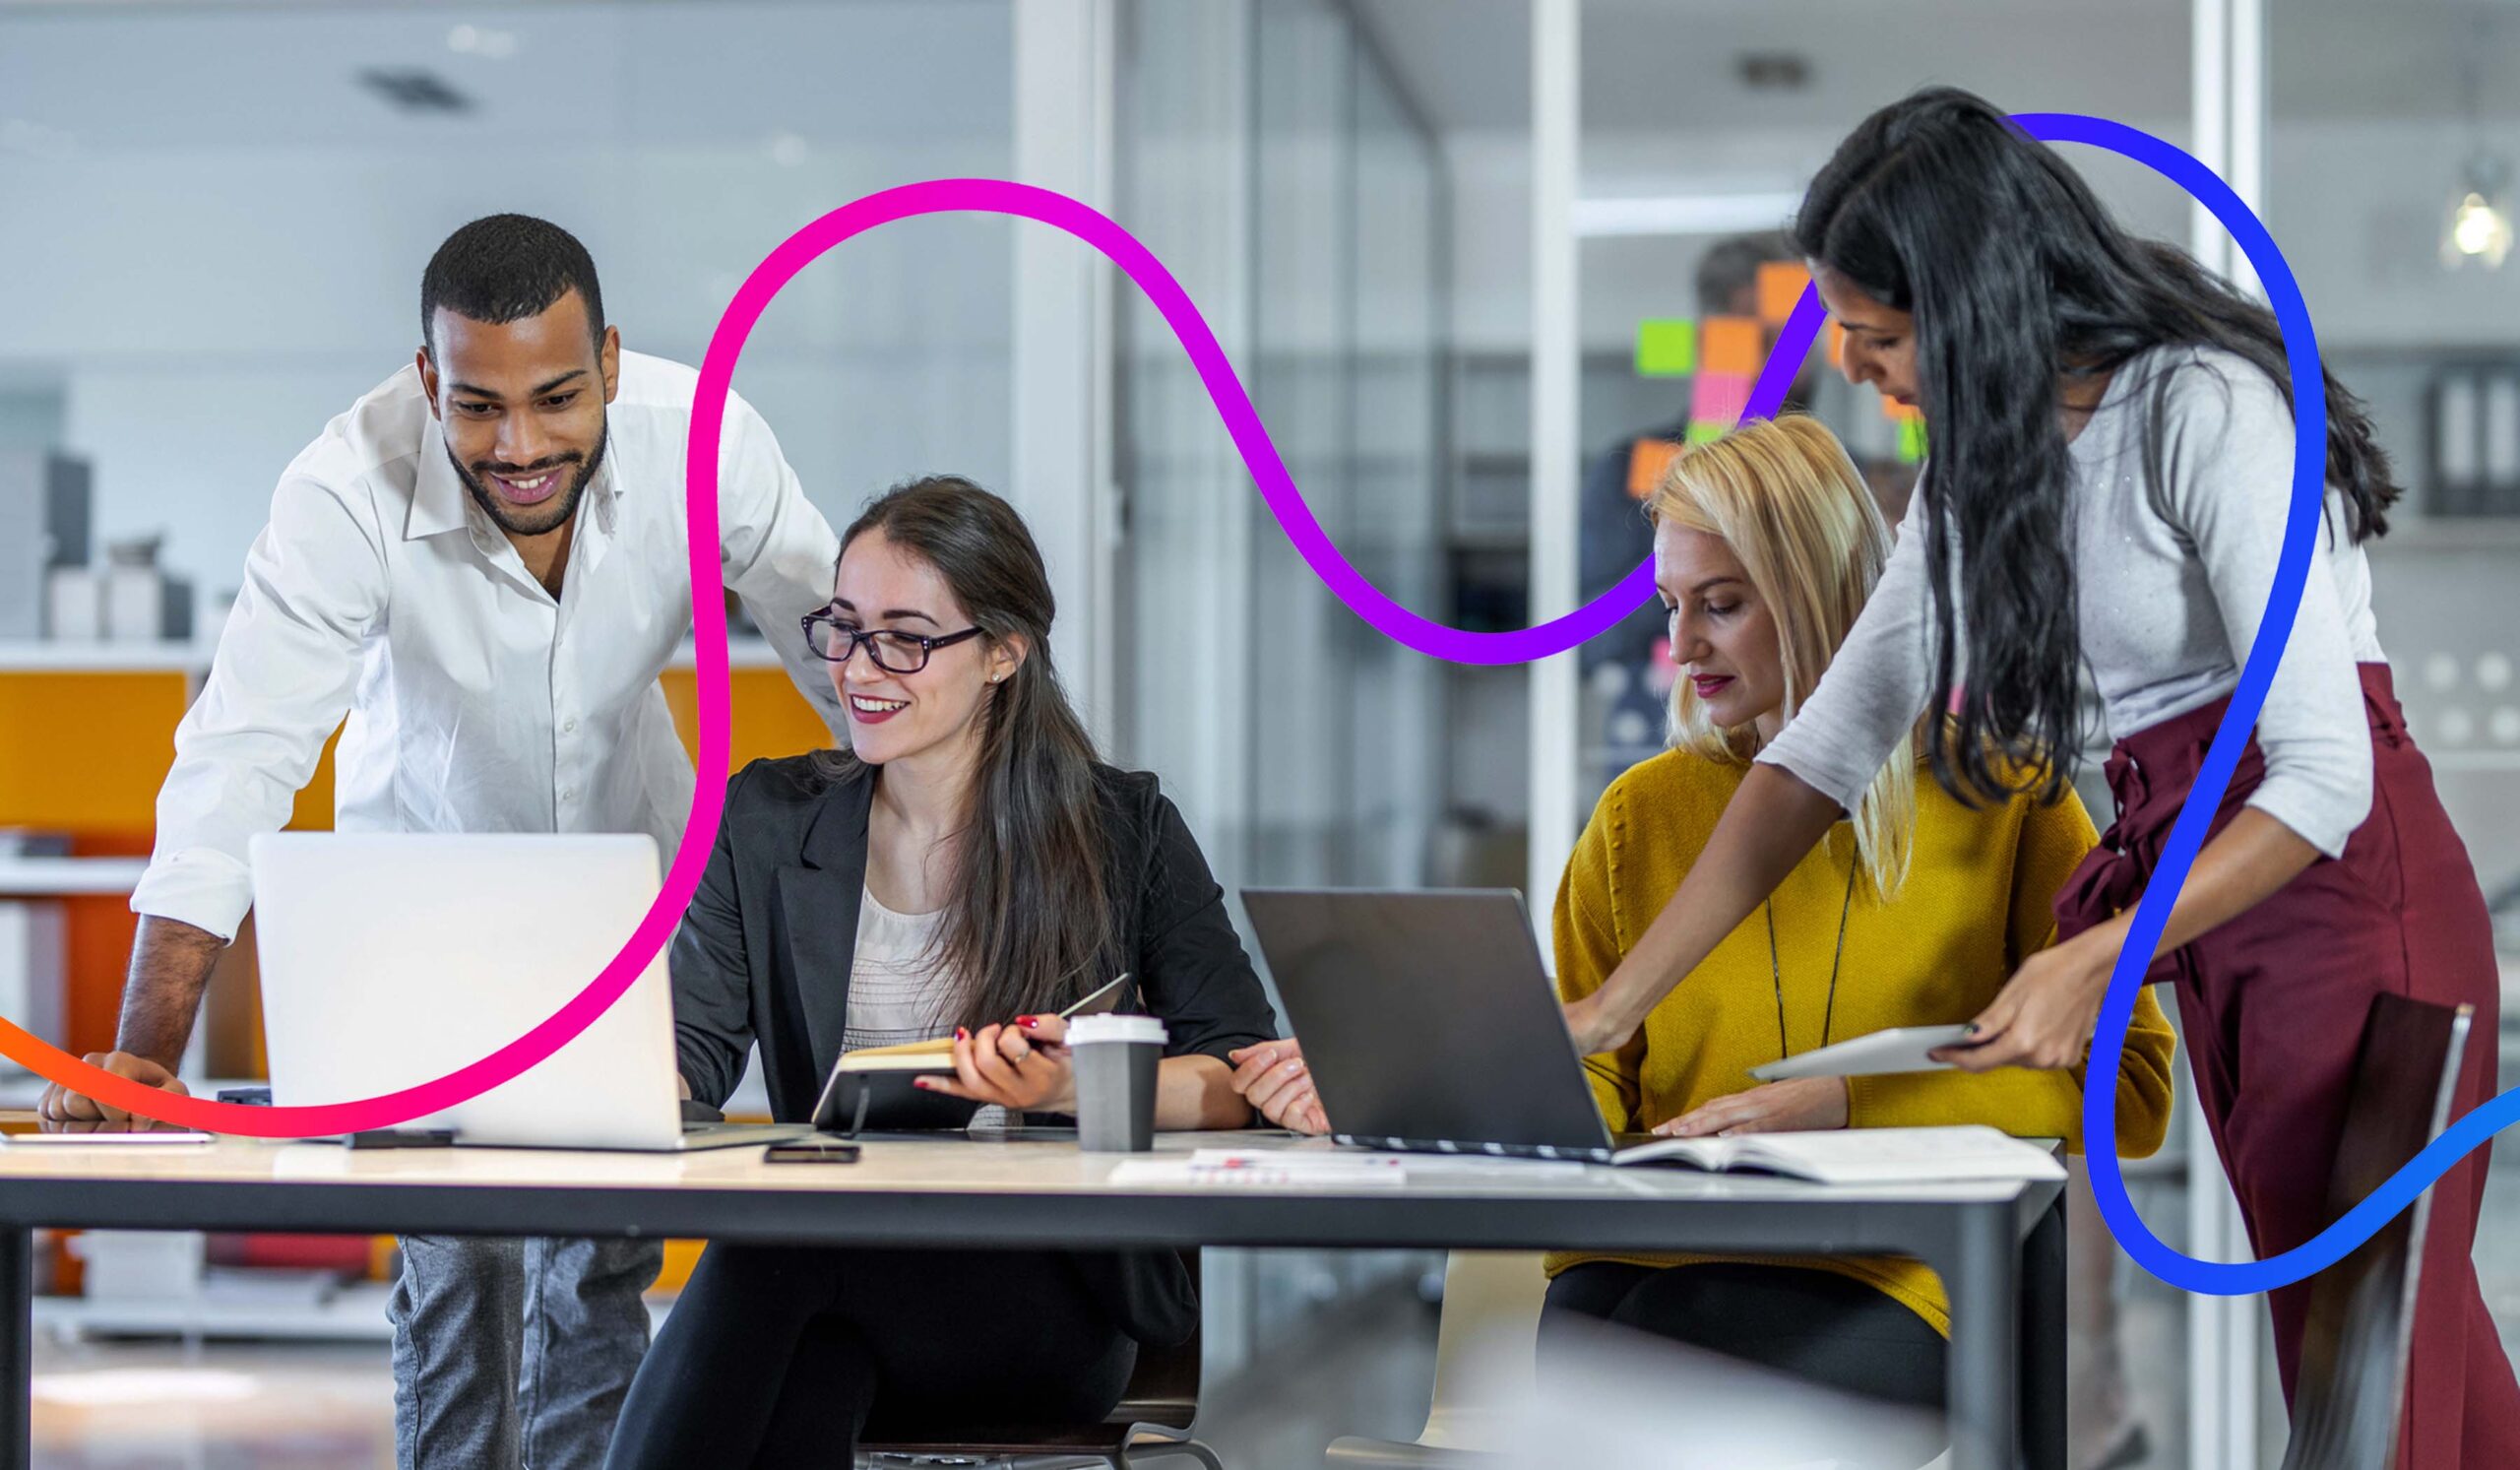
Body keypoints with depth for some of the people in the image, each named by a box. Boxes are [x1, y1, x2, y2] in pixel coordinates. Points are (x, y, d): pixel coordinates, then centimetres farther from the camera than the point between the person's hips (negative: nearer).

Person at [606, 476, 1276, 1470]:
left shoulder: (1123, 830, 4)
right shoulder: (766, 822, 12)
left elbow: (1243, 1073, 0)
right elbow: (688, 1057, 2)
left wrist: (1079, 1089, -20)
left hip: (1050, 1306, -2)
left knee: (774, 1252, -32)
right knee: (804, 1382, -36)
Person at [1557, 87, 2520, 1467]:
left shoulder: (2207, 412, -17)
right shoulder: (1995, 453, 9)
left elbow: (2325, 775, -21)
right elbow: (1831, 739, 9)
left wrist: (2096, 963, -26)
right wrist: (1611, 1008, 5)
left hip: (2347, 888, -8)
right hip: (2210, 913, 8)